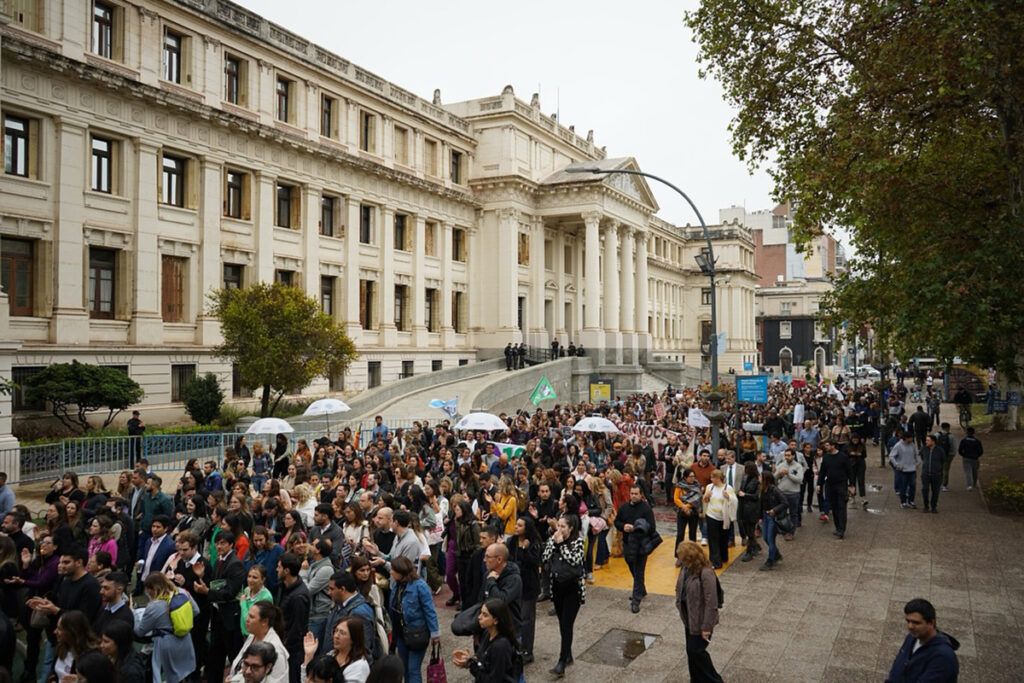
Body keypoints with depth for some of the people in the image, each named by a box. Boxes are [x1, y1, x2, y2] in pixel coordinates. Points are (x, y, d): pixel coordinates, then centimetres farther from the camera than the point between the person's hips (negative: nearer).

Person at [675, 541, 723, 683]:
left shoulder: (706, 573, -28)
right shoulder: (687, 568, -3)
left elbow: (711, 603, -25)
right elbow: (680, 588, 14)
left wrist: (706, 626, -20)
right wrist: (679, 606, 10)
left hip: (700, 621, -8)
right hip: (689, 619, 8)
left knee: (696, 651, 2)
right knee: (691, 651, 17)